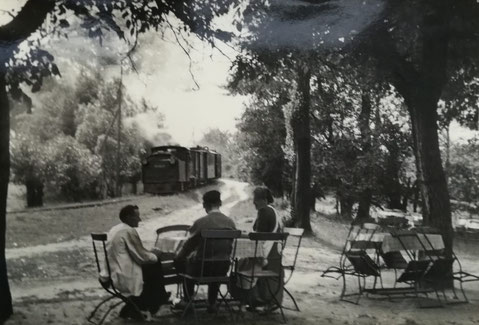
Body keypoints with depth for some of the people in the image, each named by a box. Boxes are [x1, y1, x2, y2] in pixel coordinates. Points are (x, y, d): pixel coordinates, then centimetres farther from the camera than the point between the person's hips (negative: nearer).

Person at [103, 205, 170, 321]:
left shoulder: (115, 230, 11)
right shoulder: (129, 231, -18)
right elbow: (142, 257, -16)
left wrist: (151, 253, 15)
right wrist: (154, 257, 3)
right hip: (123, 277, -9)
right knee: (155, 269, 7)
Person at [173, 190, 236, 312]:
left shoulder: (200, 223, -17)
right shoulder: (231, 223, -3)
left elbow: (188, 246, -3)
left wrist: (178, 257, 18)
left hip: (202, 268, -4)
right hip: (223, 269, 4)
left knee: (181, 261, 26)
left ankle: (188, 300, 34)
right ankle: (212, 303, 37)